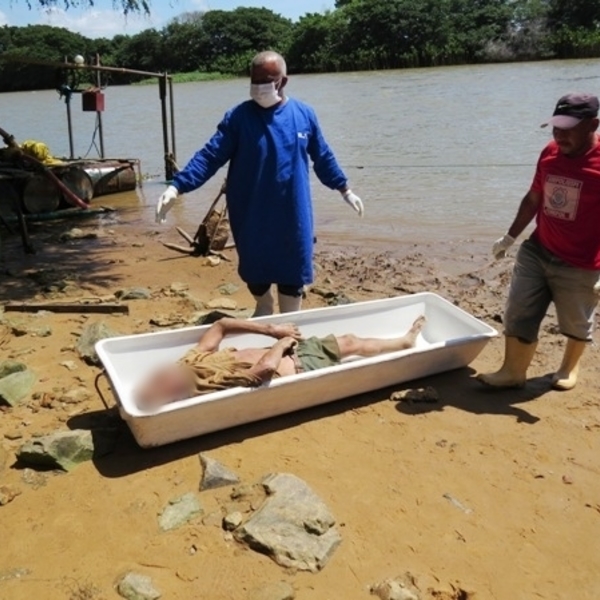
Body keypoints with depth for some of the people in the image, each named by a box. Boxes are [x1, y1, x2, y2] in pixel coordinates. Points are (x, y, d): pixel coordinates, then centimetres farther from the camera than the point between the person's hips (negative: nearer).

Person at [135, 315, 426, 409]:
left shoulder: (195, 359, -12)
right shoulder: (213, 386, -35)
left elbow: (221, 324, -2)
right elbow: (267, 367, -46)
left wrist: (271, 330, -8)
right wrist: (282, 343, -24)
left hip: (288, 353, 7)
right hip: (298, 369, -7)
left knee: (347, 341, 15)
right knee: (351, 344, 9)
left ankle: (403, 340, 40)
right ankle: (404, 342, 38)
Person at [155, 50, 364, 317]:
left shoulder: (304, 114, -1)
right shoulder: (238, 117, -7)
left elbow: (323, 157, 11)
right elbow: (210, 156, -12)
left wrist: (345, 189, 16)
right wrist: (176, 187, -24)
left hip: (293, 216, 1)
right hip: (251, 217, 0)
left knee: (292, 275, 9)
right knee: (255, 273, 16)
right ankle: (264, 307, 46)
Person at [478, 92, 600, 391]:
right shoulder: (550, 153, 0)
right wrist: (510, 237, 17)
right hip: (536, 252, 5)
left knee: (576, 324, 16)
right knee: (518, 315, 6)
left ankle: (570, 366, 41)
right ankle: (513, 371, 20)